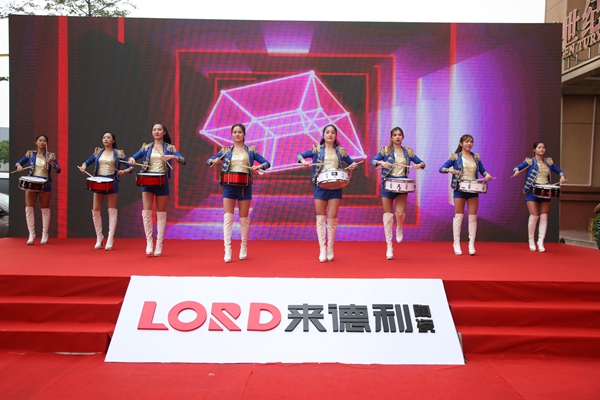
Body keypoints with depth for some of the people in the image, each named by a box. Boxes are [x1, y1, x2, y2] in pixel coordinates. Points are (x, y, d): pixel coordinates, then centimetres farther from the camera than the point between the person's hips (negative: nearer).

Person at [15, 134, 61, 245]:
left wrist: (52, 163, -23)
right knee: (29, 208, -3)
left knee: (45, 209, 5)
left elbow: (58, 170, -5)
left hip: (45, 184, -1)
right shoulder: (30, 154, 6)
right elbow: (18, 162, 10)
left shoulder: (51, 155, 2)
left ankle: (44, 234, 11)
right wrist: (19, 166, -13)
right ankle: (31, 234, 4)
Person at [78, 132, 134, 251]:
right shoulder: (97, 152, 11)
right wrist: (84, 165, -8)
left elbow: (131, 166, 2)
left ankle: (110, 240, 4)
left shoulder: (118, 153, 2)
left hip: (112, 182, -3)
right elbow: (87, 161, 14)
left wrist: (125, 171, -18)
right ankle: (99, 237, 15)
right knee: (95, 210, 1)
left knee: (112, 210, 0)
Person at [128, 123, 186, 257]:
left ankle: (159, 244, 10)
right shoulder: (146, 147, 10)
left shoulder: (169, 148, 3)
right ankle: (149, 242, 4)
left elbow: (183, 161, -7)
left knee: (161, 213, 3)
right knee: (146, 212, -9)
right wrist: (131, 160, -15)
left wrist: (173, 157, -26)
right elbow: (132, 158, 8)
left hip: (162, 182, -1)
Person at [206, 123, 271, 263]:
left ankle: (244, 248, 22)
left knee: (244, 218, 7)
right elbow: (208, 160, 9)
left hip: (245, 187, 0)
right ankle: (227, 250, -5)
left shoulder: (251, 150, 6)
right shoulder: (225, 150, 8)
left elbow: (266, 163, 4)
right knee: (228, 217, -6)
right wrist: (214, 161, -15)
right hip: (229, 186, 1)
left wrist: (259, 166, -18)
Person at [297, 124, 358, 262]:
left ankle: (330, 249, 14)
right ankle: (322, 250, 6)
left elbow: (351, 162, 17)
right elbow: (299, 155, 8)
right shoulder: (317, 149, 6)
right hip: (320, 186, 0)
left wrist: (353, 165, -6)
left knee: (332, 219, 0)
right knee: (320, 218, 1)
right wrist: (303, 161, -14)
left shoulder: (341, 151, 9)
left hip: (335, 187, 0)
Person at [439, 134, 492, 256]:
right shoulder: (455, 157, -1)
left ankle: (471, 244, 9)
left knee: (473, 217, 2)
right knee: (459, 216, 1)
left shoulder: (476, 157, 10)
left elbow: (482, 170, 14)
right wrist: (449, 170, -23)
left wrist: (486, 174, -8)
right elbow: (441, 169, -3)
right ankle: (456, 244, 7)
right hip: (460, 189, -3)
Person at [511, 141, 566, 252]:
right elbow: (517, 167, -7)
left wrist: (562, 176, -3)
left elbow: (559, 171, 18)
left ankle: (540, 242, 4)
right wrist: (517, 171, -30)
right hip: (532, 191, -4)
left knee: (544, 217, -1)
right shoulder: (530, 161, 1)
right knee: (534, 216, -9)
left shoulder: (548, 162, 12)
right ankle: (531, 241, 9)